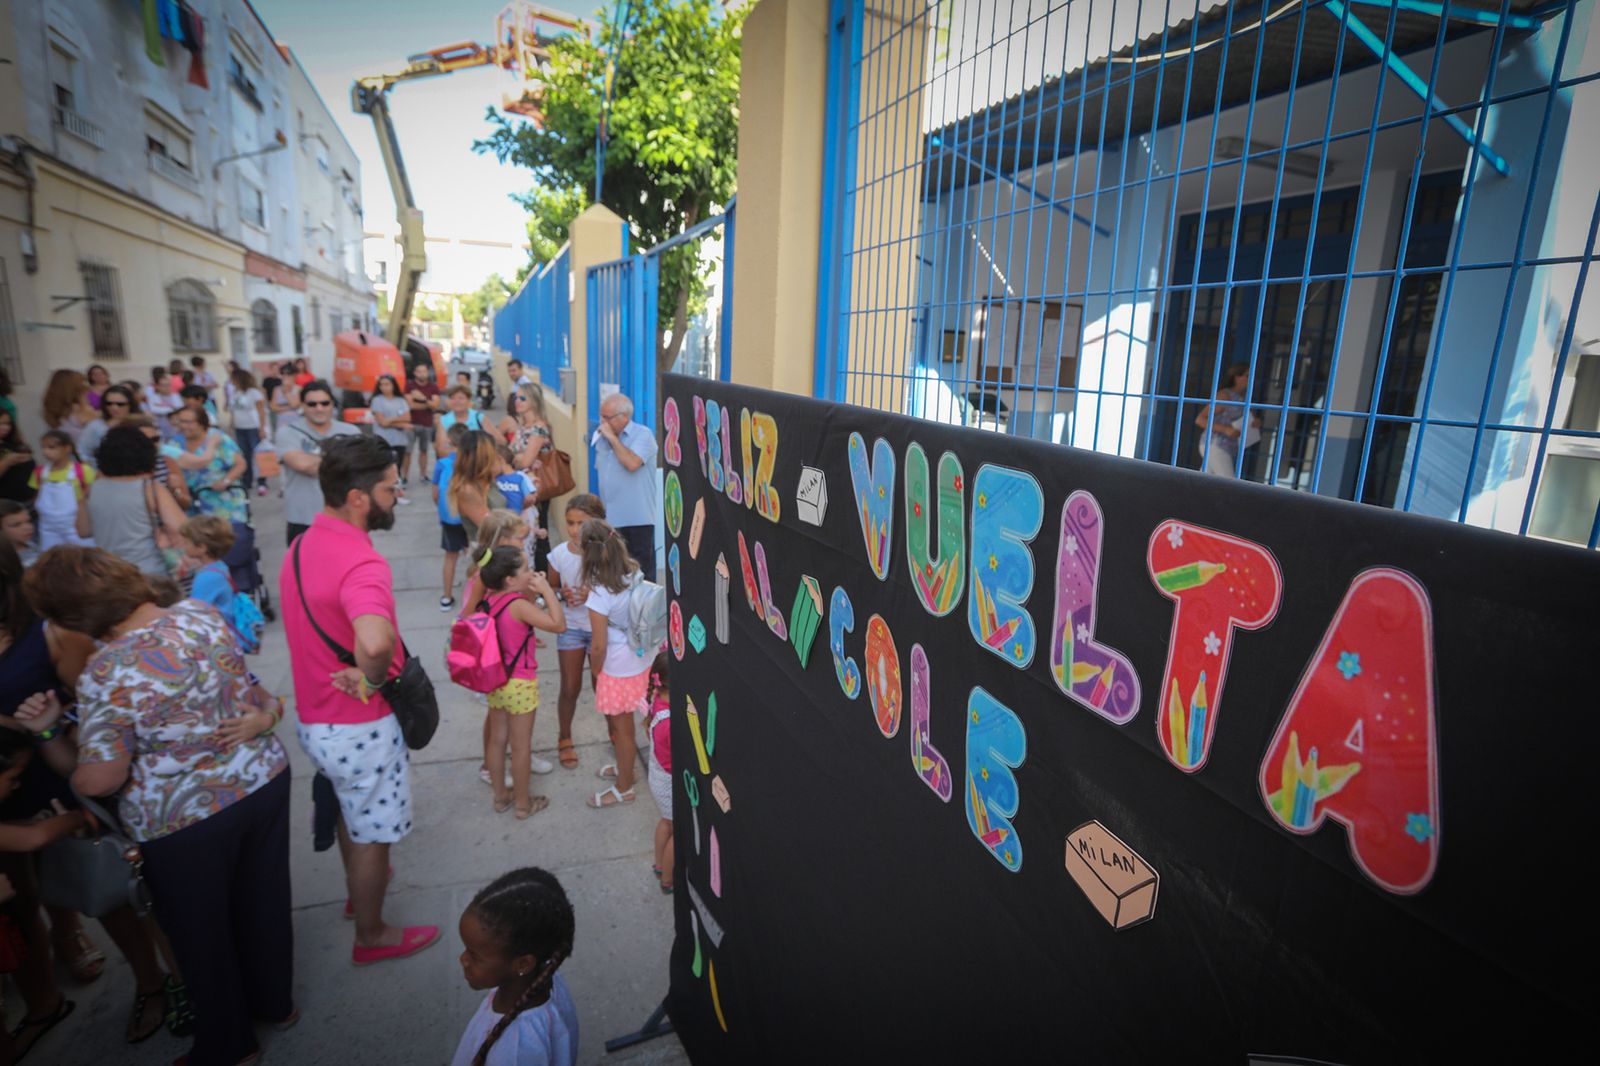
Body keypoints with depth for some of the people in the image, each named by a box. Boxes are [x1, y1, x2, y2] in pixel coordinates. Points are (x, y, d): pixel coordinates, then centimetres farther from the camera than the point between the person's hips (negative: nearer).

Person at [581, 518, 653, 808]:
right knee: (621, 723, 28)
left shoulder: (599, 595, -27)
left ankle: (624, 788, 33)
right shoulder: (635, 574, -9)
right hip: (643, 660, 7)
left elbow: (599, 647, -20)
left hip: (620, 670, -7)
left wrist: (596, 671, 1)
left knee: (622, 727, 13)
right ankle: (624, 767, 50)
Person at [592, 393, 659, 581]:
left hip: (637, 519, -6)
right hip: (610, 518, 7)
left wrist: (612, 437, -15)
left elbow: (632, 463, -23)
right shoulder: (601, 438, 13)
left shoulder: (642, 435, -7)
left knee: (642, 575, -3)